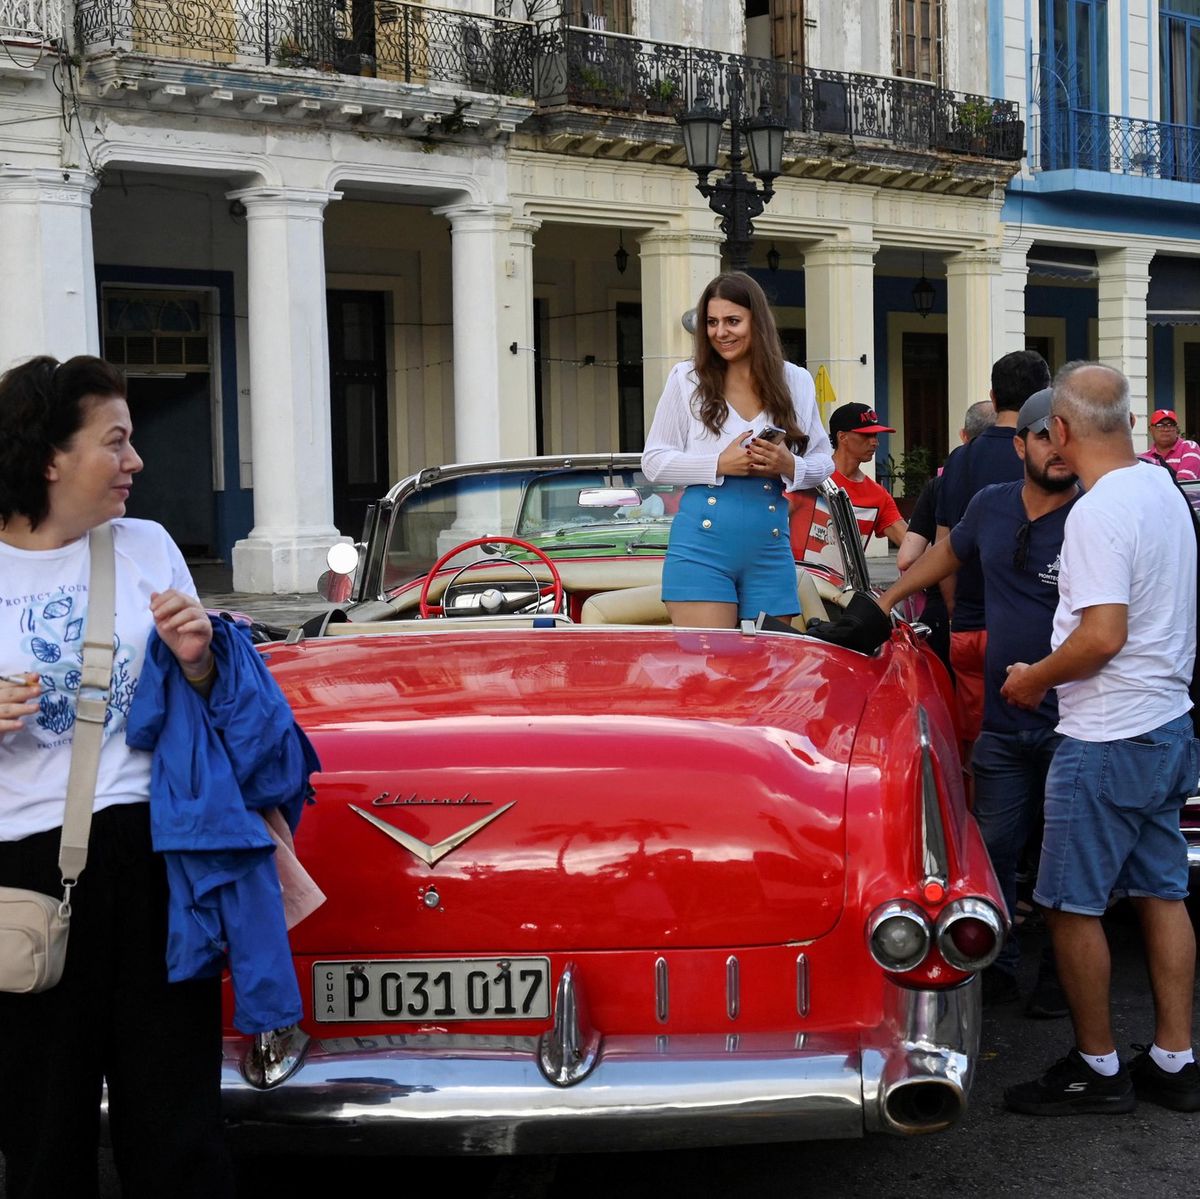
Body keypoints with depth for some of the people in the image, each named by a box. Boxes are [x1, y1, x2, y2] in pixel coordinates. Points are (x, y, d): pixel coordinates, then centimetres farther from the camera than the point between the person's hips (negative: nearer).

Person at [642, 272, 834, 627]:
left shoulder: (796, 382, 10)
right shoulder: (686, 379, 4)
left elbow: (823, 460, 14)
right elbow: (653, 461, 2)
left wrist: (790, 466, -9)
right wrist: (718, 464, -12)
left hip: (770, 549, 2)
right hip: (702, 547, -2)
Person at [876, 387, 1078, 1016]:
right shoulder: (991, 506, 6)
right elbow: (947, 553, 27)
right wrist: (888, 599, 30)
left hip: (1071, 725, -4)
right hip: (1003, 723, 4)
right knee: (993, 848, 8)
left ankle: (1061, 977, 19)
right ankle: (996, 968, 22)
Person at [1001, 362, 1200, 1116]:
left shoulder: (1099, 512, -20)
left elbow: (1103, 636, -25)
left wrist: (1033, 679, -9)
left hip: (1108, 741, -9)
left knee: (1073, 904, 2)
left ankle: (1098, 1069, 10)